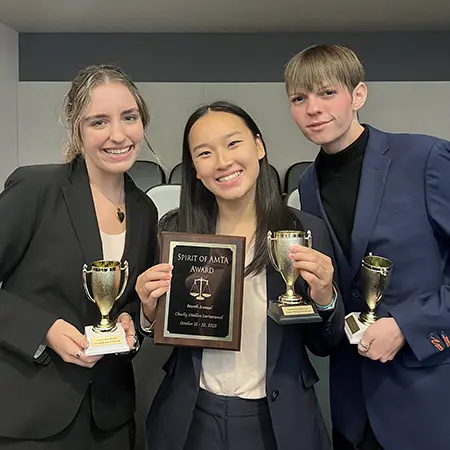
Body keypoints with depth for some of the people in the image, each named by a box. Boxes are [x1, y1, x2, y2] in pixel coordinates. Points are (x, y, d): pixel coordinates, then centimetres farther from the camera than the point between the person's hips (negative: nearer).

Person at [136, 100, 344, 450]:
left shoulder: (307, 232, -12)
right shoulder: (174, 230, -10)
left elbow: (324, 346, -3)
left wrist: (324, 298, -22)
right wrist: (152, 312, -19)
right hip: (190, 421, 1)